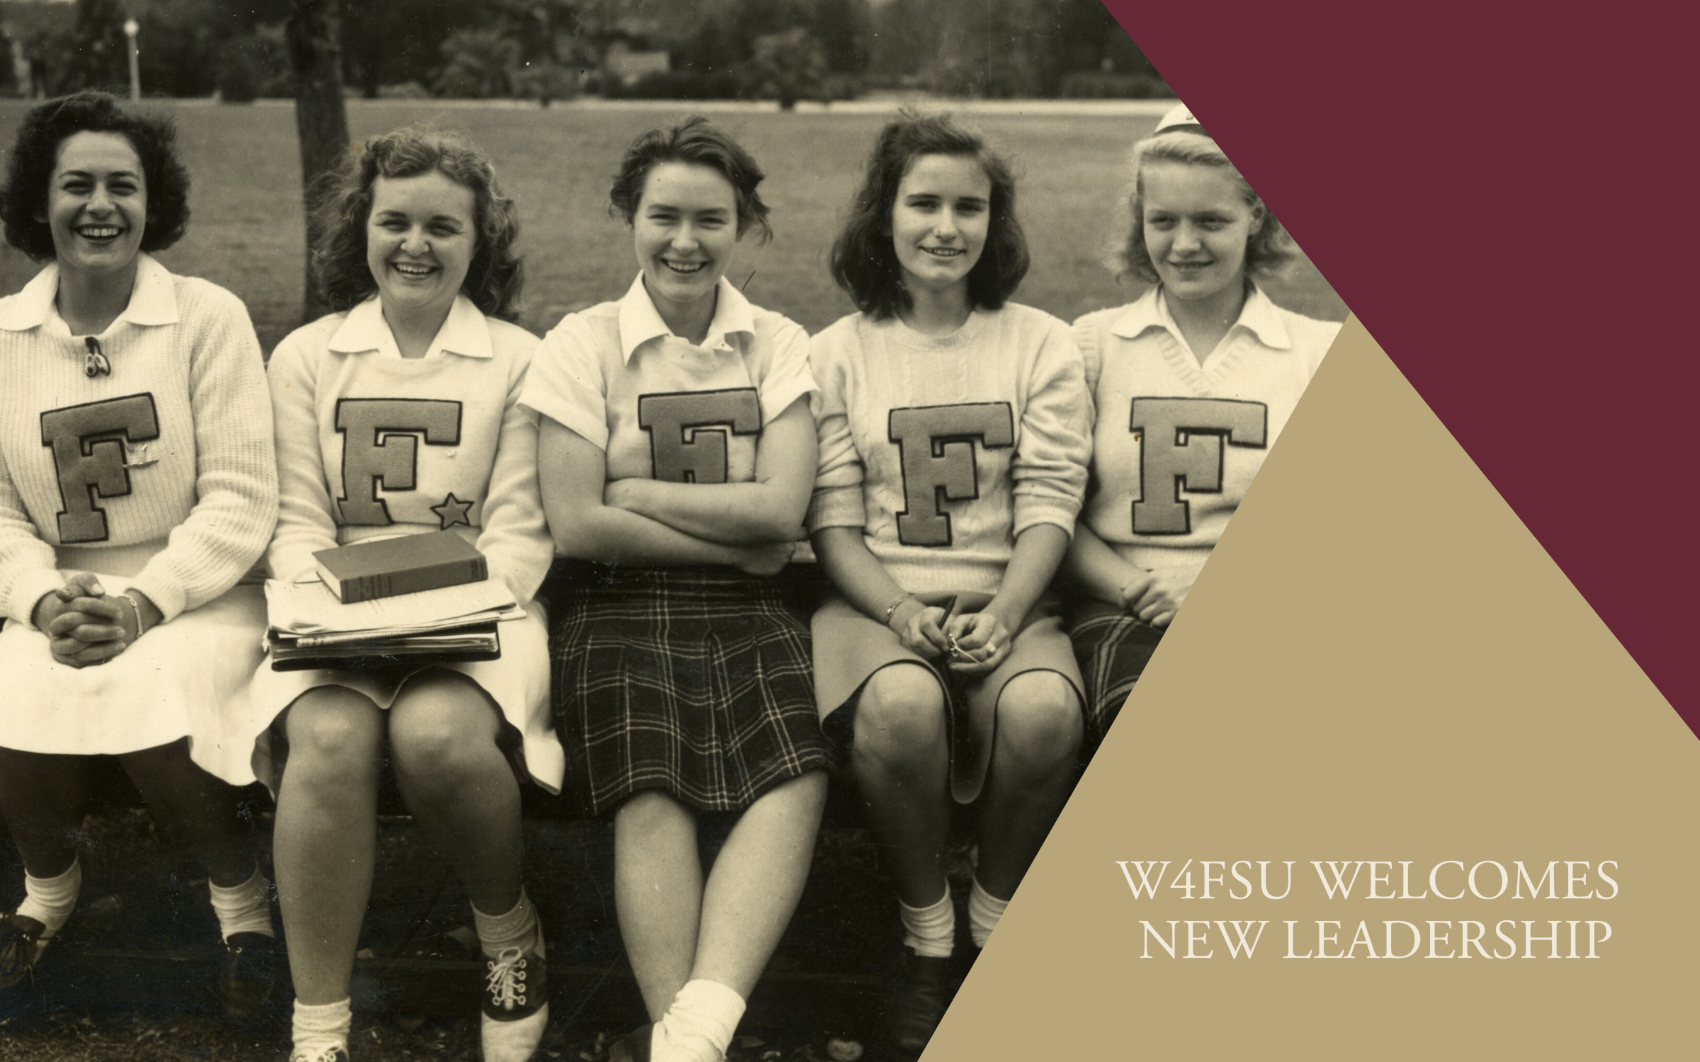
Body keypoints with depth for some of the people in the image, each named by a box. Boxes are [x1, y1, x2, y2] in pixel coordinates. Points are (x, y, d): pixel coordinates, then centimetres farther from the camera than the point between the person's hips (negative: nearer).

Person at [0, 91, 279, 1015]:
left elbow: (240, 498, -8)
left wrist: (142, 605, -18)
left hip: (196, 594, -2)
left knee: (150, 710, -30)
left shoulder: (209, 318, -4)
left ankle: (240, 892, 0)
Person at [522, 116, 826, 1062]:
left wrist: (631, 490, -3)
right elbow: (576, 524, -4)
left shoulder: (781, 347, 11)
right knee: (652, 798, -30)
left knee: (797, 783, -29)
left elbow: (780, 509, -3)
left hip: (750, 611, 1)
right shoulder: (583, 345, 6)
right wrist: (735, 543, -4)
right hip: (620, 606, -1)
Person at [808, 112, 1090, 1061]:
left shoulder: (1042, 345, 10)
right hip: (879, 601, 0)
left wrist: (1001, 614, -16)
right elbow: (833, 519, 3)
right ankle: (926, 934, -9)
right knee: (901, 705, -35)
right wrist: (901, 611, -15)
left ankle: (999, 915, -4)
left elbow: (1049, 505, 1)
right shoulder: (839, 352, 10)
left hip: (1007, 604, 1)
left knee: (1043, 710, -33)